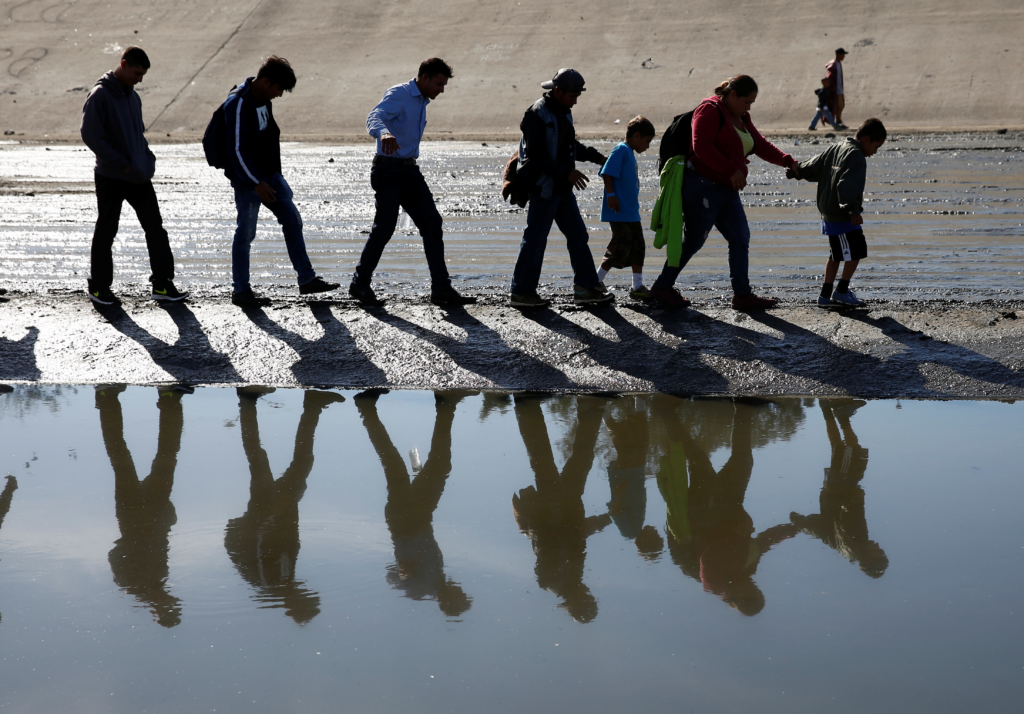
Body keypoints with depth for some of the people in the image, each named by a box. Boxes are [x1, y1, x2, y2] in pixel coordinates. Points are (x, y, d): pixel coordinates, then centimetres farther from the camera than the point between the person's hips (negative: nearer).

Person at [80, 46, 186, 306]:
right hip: (110, 178, -7)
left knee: (155, 227, 4)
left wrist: (147, 160, 6)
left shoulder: (132, 96, 10)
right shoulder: (100, 95, -13)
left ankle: (163, 284, 9)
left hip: (139, 177, 7)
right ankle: (99, 287, 18)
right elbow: (91, 136, -18)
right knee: (106, 232, 5)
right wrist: (122, 165, -18)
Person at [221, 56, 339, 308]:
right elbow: (236, 149, -23)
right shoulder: (238, 104, -20)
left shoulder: (263, 99, 7)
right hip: (247, 178, -9)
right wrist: (257, 184, -24)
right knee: (246, 233, -1)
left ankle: (307, 279, 14)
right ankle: (240, 291, 9)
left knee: (292, 220, 8)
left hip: (268, 174, 9)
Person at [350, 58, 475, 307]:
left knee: (432, 224, 0)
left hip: (409, 171, 9)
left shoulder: (421, 102, 18)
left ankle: (441, 288, 0)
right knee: (384, 227, -7)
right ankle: (360, 285, 8)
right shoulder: (398, 95, -10)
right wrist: (384, 133, -52)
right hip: (389, 171, -9)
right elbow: (374, 117, -29)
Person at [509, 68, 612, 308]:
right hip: (544, 188, -9)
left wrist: (597, 157, 17)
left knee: (578, 235, 10)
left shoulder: (563, 113, 12)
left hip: (562, 188, 9)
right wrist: (566, 172, -26)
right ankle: (522, 292, 4)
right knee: (535, 239, -3)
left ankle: (585, 287, 16)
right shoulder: (537, 115, -17)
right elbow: (535, 157, -23)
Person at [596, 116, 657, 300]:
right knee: (620, 248, -7)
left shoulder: (629, 153, 18)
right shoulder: (621, 150, -11)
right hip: (620, 213, -10)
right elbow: (607, 173, -19)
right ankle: (597, 281, 4)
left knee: (638, 248, 8)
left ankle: (638, 286, 12)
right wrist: (610, 195, -23)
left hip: (632, 213, 10)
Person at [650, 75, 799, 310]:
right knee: (693, 241, -3)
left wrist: (788, 162, 5)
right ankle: (662, 287, 10)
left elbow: (760, 145, 19)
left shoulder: (741, 118, 17)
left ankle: (742, 294, 8)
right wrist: (731, 170, -25)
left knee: (740, 239, 4)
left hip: (726, 191, 9)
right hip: (703, 187, -9)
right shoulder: (710, 110, -11)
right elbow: (701, 146, -22)